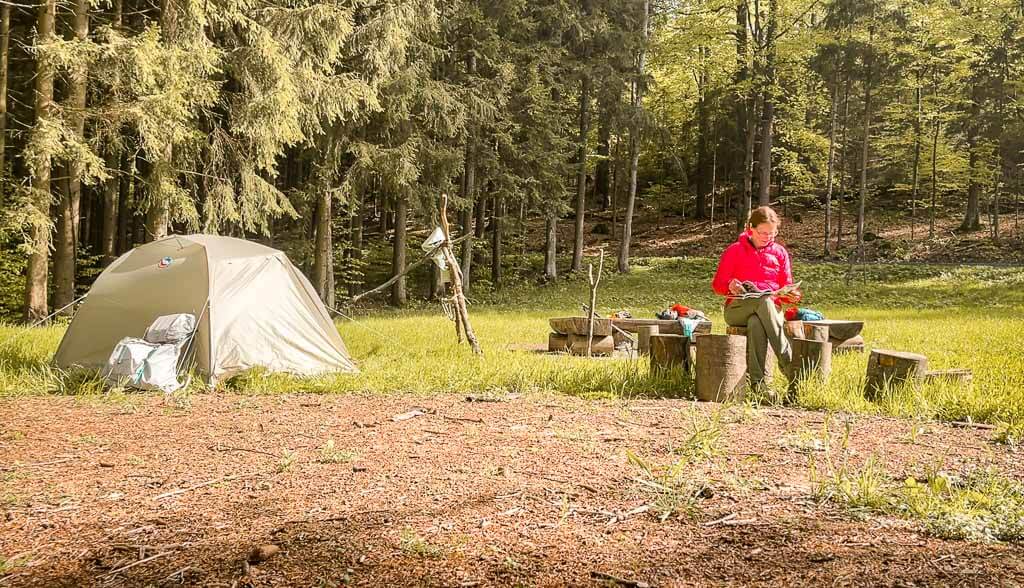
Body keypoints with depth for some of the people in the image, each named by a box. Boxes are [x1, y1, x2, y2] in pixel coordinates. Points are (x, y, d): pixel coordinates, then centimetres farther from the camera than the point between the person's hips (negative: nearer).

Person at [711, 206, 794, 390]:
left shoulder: (780, 252, 14)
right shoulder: (735, 250, 8)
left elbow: (788, 287, 14)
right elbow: (717, 284, 5)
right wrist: (730, 286, -19)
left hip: (772, 307, 2)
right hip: (737, 309, -2)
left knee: (756, 323, -38)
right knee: (764, 301, -38)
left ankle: (758, 381, -43)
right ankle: (787, 359, -42)